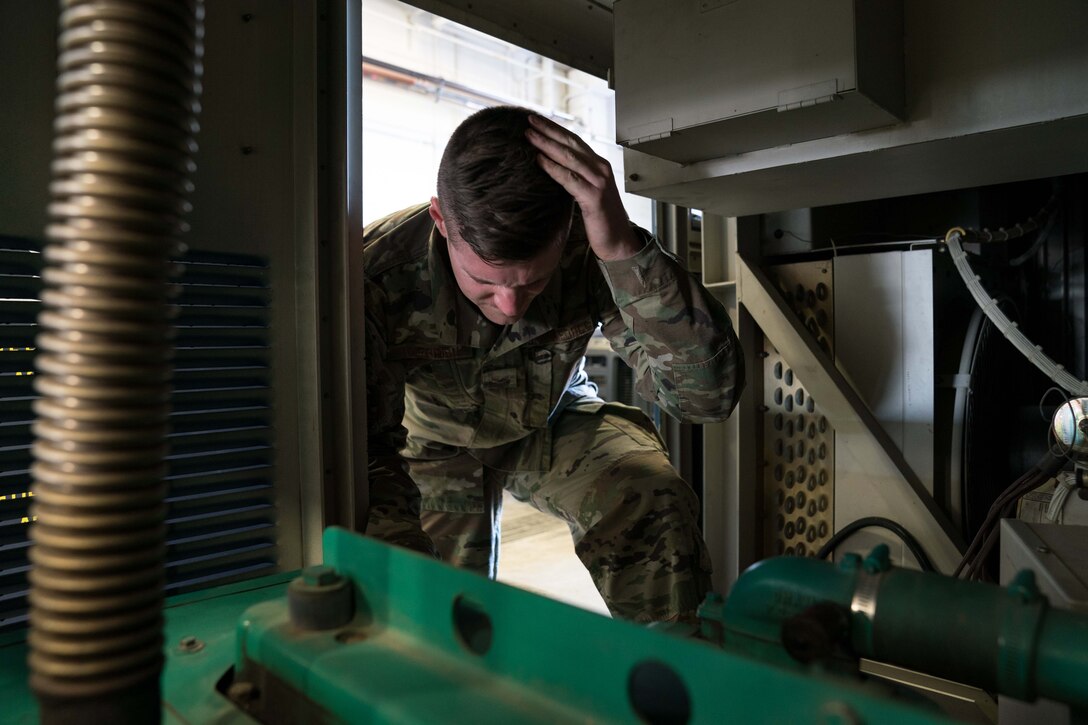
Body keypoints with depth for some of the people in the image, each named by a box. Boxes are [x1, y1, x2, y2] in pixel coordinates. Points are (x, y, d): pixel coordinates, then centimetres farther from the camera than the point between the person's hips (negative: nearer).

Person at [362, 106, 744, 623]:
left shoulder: (592, 251, -33)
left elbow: (708, 395, -41)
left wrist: (624, 247, -53)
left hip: (553, 425, 0)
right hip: (439, 443, 1)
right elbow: (367, 457, -30)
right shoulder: (376, 271, -33)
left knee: (656, 511, -25)